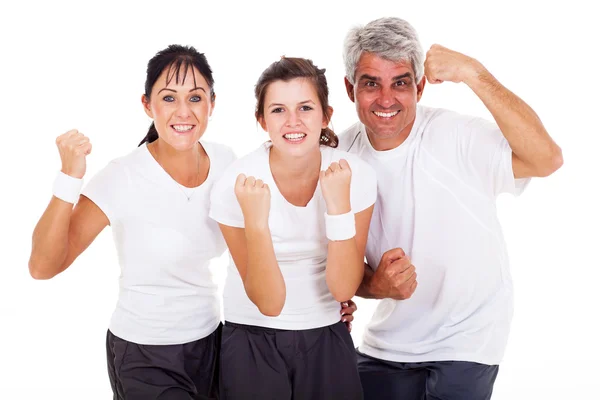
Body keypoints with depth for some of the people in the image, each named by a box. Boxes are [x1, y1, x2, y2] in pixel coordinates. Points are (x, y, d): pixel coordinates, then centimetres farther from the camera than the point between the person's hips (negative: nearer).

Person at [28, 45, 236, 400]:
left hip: (212, 340, 5)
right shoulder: (122, 179, -20)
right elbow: (43, 267, -25)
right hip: (145, 356, -5)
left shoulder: (226, 162, -6)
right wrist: (70, 178, -34)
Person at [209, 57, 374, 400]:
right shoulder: (236, 185, -18)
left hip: (327, 337, 2)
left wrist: (338, 204, -27)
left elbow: (344, 288, -16)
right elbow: (269, 302, -19)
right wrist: (255, 220, -32)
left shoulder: (357, 174, -13)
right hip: (253, 339, -2)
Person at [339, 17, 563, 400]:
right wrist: (377, 285, -20)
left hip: (465, 346, -4)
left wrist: (474, 73, -38)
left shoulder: (456, 136, -20)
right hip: (386, 346, 4)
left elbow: (547, 159, -36)